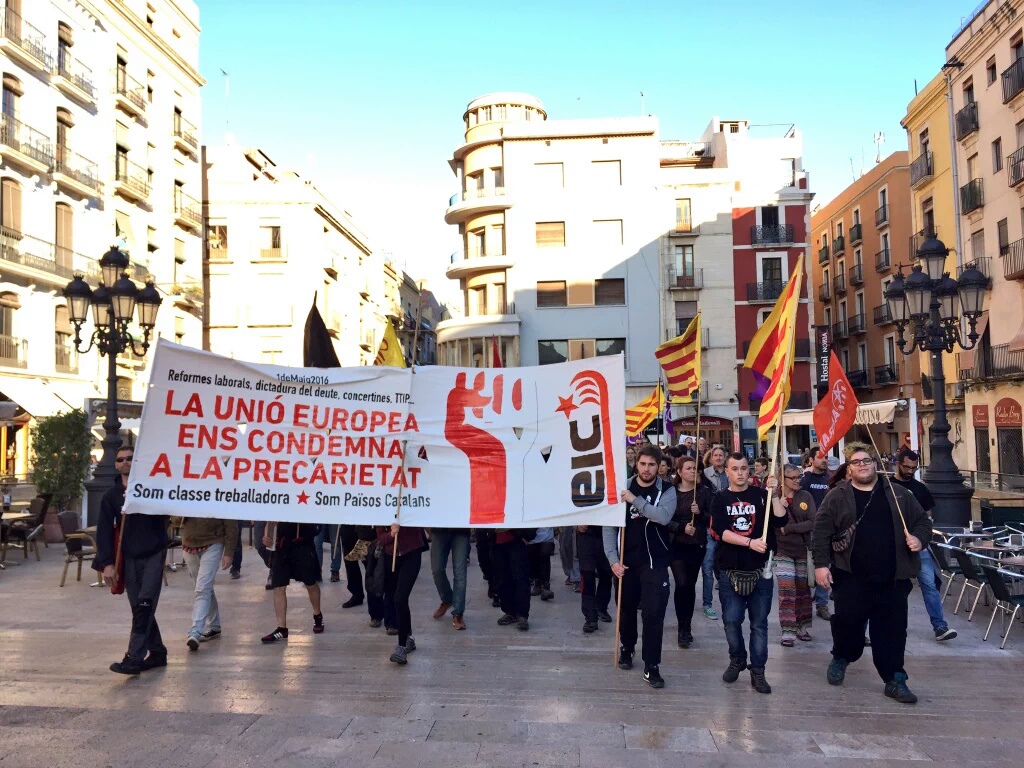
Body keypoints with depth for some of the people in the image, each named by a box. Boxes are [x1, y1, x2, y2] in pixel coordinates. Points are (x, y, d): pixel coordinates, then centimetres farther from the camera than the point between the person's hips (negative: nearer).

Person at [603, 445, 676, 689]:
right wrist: (613, 558, -9)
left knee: (654, 614, -7)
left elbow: (663, 516, -24)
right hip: (626, 561, 2)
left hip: (655, 562, -2)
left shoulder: (667, 490, -4)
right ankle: (627, 648, 40)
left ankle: (651, 667, 3)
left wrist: (636, 501, -28)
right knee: (627, 608, 16)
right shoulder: (622, 488, -2)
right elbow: (609, 525, -2)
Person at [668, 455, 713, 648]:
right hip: (676, 545, -2)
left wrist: (700, 513, -17)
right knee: (682, 584, -12)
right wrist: (682, 527, -17)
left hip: (697, 545, 2)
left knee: (691, 585, 9)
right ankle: (683, 627, -1)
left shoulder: (704, 492, 1)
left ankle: (686, 627, 22)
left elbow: (713, 518, 0)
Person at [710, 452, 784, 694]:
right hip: (730, 570, 0)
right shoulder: (720, 499, 2)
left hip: (760, 569, 0)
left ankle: (757, 671, 13)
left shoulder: (761, 495, 4)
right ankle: (736, 659, 27)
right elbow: (720, 531, -11)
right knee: (731, 620, 5)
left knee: (759, 623, 5)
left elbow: (780, 522, -8)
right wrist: (750, 542, -22)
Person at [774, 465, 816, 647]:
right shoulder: (774, 497, -5)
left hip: (803, 550, 2)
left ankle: (803, 628, 26)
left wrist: (789, 528, -15)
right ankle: (788, 632, -2)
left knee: (803, 590, 12)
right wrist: (778, 506, -24)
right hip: (783, 550, -2)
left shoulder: (806, 496, -1)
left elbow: (813, 522, -8)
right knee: (787, 591, -6)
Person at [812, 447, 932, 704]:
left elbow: (922, 520, 15)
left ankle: (894, 680, 17)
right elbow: (821, 531, -4)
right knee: (847, 623, 4)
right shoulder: (838, 496, -1)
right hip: (851, 577, -2)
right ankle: (841, 659, 32)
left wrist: (920, 539, -6)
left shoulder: (898, 494, 8)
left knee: (892, 629, 5)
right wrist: (821, 564, -10)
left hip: (892, 578, 2)